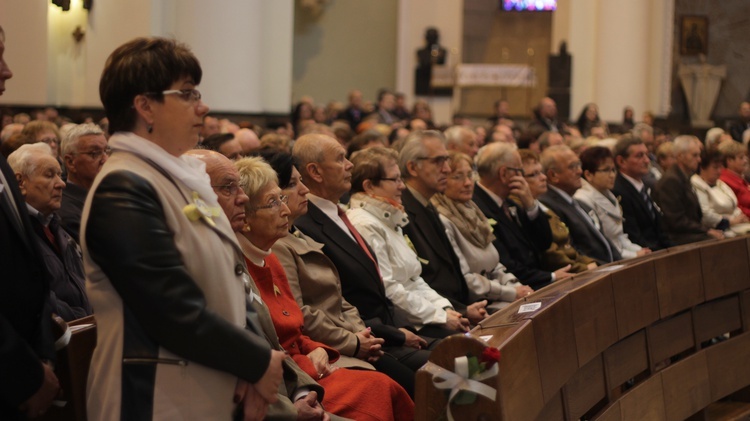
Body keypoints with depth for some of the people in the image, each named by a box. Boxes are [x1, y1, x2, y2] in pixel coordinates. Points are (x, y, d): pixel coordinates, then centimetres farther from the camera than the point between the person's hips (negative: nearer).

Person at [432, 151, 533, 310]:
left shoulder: (471, 211, 16)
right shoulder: (443, 221, -12)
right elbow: (463, 280, -17)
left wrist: (518, 288, 0)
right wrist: (512, 293, -13)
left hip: (494, 301, 9)